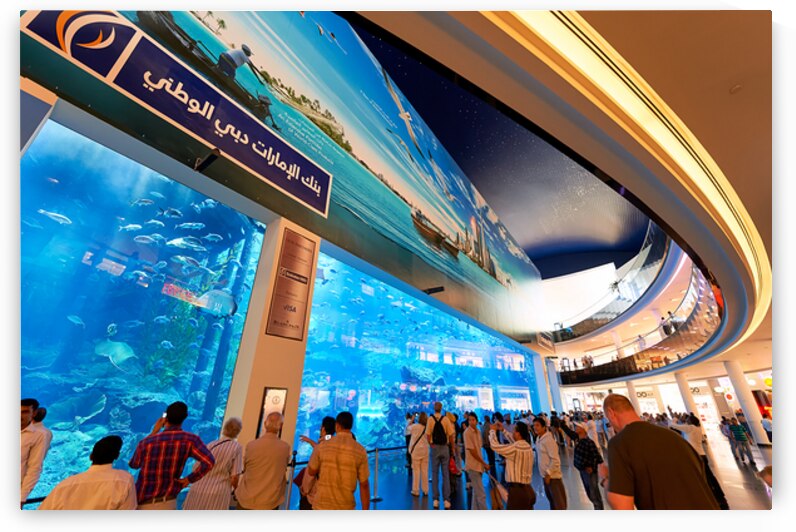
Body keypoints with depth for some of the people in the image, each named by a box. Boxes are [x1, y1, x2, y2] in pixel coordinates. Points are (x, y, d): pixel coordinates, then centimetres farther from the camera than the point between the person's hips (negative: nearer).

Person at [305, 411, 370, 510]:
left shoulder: (322, 446, -7)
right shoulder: (360, 451, -9)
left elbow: (311, 472, 5)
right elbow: (364, 485, -6)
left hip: (322, 505, 1)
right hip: (346, 507, -1)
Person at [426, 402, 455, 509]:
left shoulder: (430, 419, -9)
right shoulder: (446, 419, -8)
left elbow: (428, 434, -14)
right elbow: (451, 435, -9)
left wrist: (431, 444, 1)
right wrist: (451, 445, 5)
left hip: (435, 447, 0)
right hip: (445, 447, 0)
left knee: (435, 473, 11)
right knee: (445, 473, 10)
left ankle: (436, 499, 15)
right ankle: (446, 499, 10)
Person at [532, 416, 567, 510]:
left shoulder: (548, 440, -21)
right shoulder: (538, 439, 5)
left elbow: (555, 460, -22)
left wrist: (548, 474, -19)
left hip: (552, 475, -8)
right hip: (545, 475, 8)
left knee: (559, 500, 3)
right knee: (551, 498, 21)